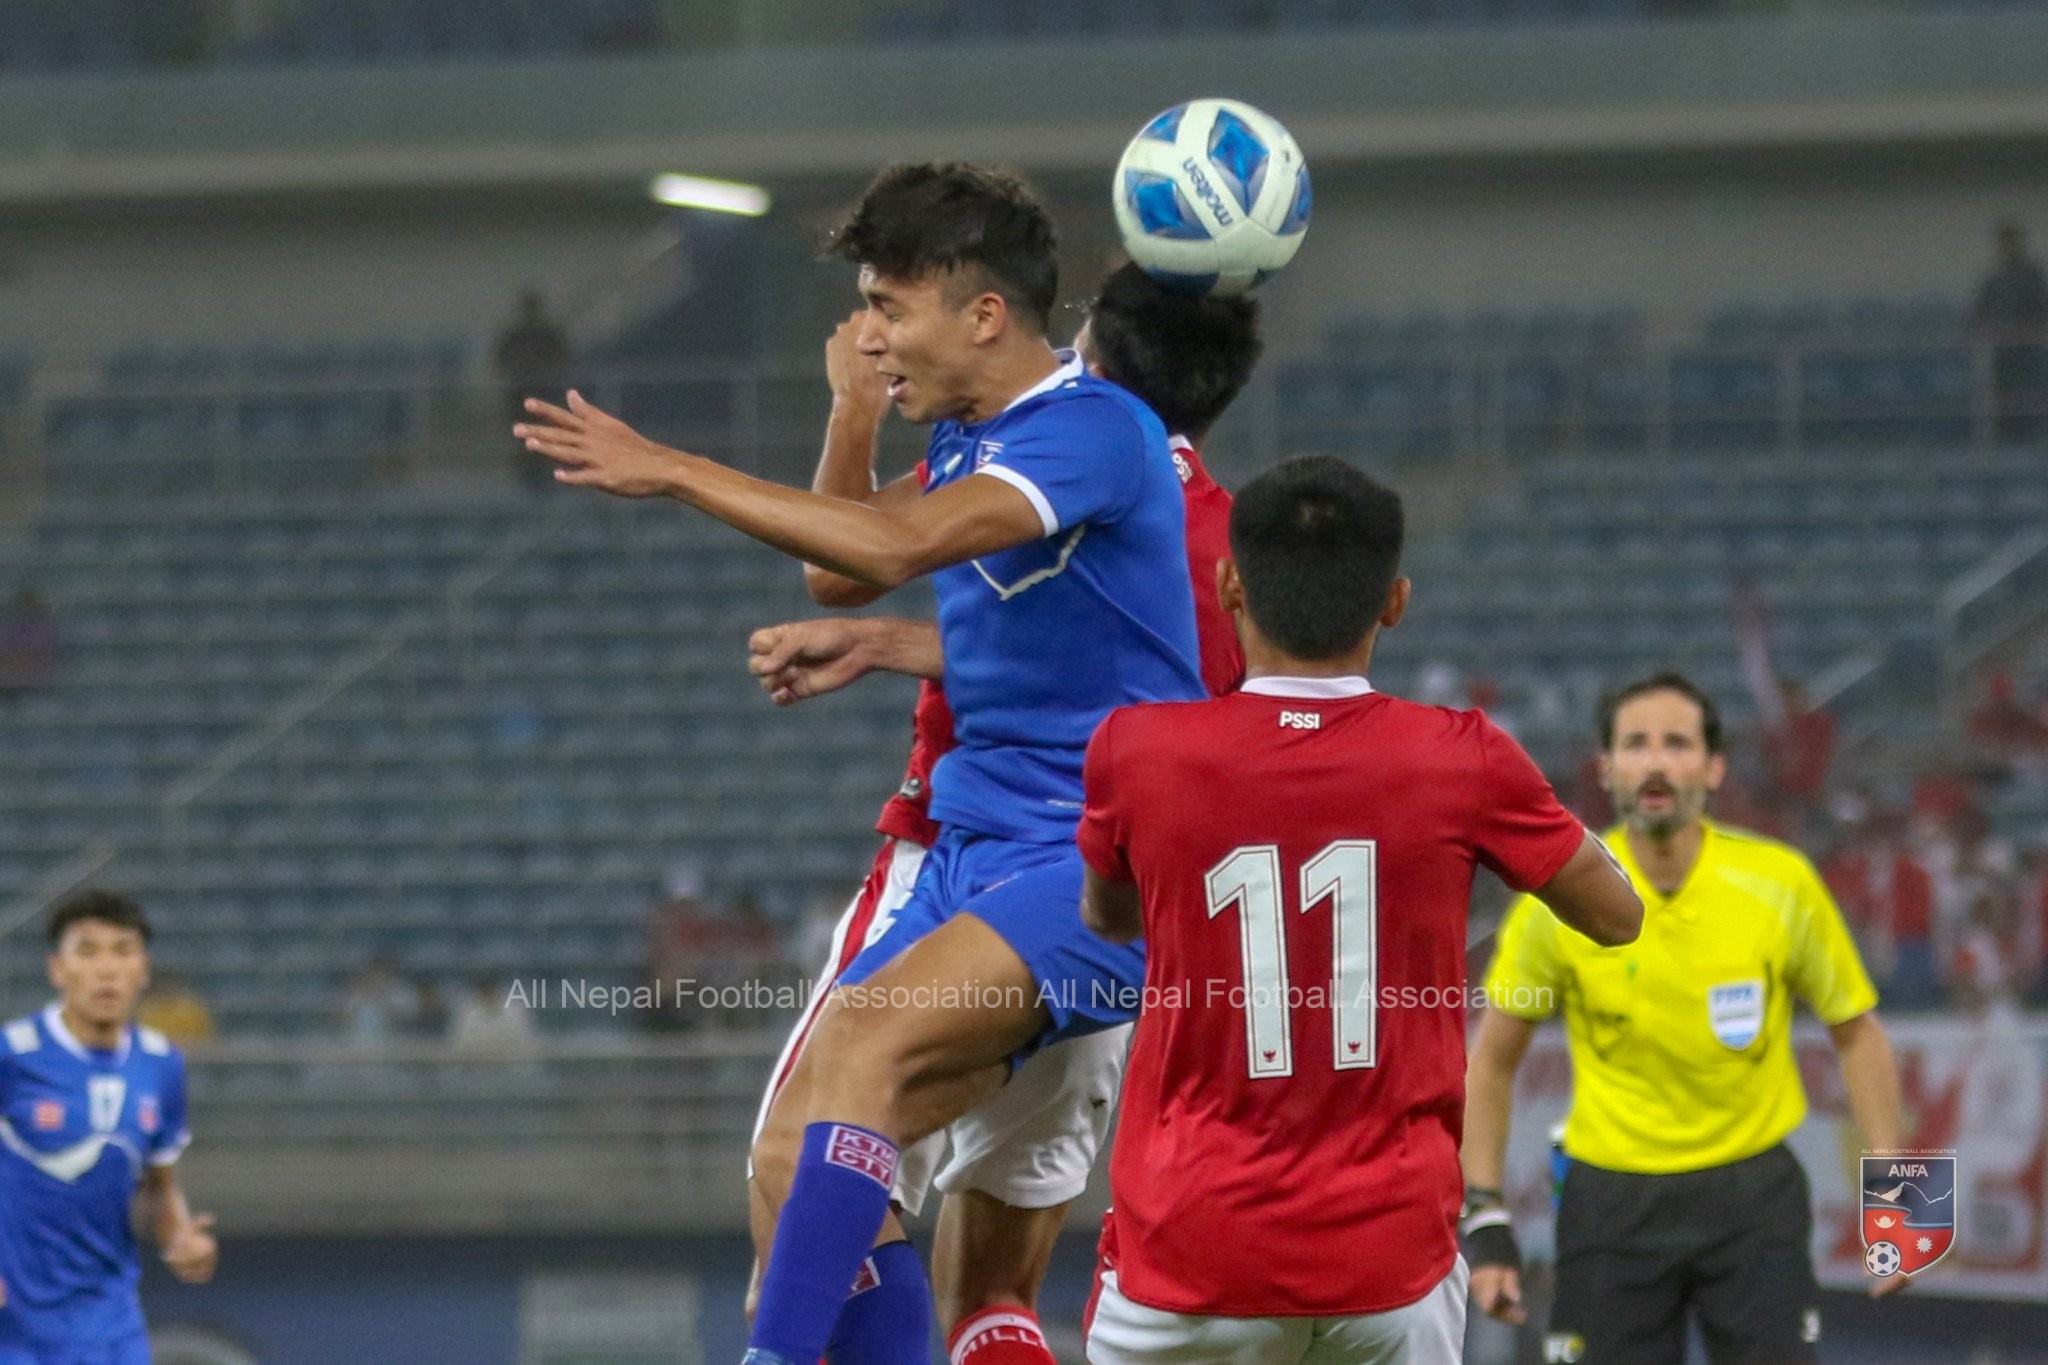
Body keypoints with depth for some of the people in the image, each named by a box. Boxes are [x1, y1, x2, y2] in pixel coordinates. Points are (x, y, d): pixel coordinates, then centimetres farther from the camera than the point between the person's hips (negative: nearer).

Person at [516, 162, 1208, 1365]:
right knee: (795, 1163, -2)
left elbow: (894, 545, -29)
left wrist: (673, 472, -25)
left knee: (862, 1037, -32)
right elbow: (843, 563, 34)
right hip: (974, 856, 10)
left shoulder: (1094, 430, -15)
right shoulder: (969, 442, 14)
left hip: (1104, 869, -10)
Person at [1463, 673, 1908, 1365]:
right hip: (1611, 1197, 0)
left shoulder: (1780, 885, -10)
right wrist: (1486, 1219, -3)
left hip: (1754, 1191, 0)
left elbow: (1856, 1030, 4)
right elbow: (1492, 1060, 2)